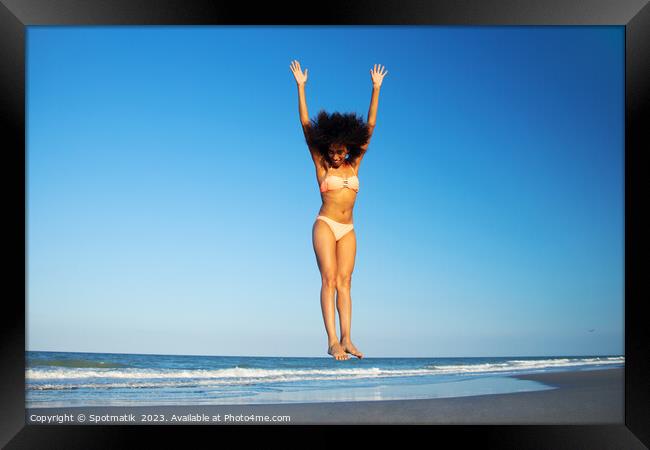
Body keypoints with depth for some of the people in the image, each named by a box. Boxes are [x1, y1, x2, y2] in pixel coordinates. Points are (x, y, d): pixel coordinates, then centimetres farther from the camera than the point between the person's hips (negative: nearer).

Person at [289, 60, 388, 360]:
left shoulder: (354, 165, 10)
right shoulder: (321, 164, 3)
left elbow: (370, 126, 12)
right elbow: (306, 125, 2)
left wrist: (376, 89, 13)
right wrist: (301, 87, 2)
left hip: (347, 230, 4)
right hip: (325, 225, -3)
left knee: (344, 281, -3)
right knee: (329, 279, -12)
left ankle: (346, 339, -7)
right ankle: (333, 341, -17)